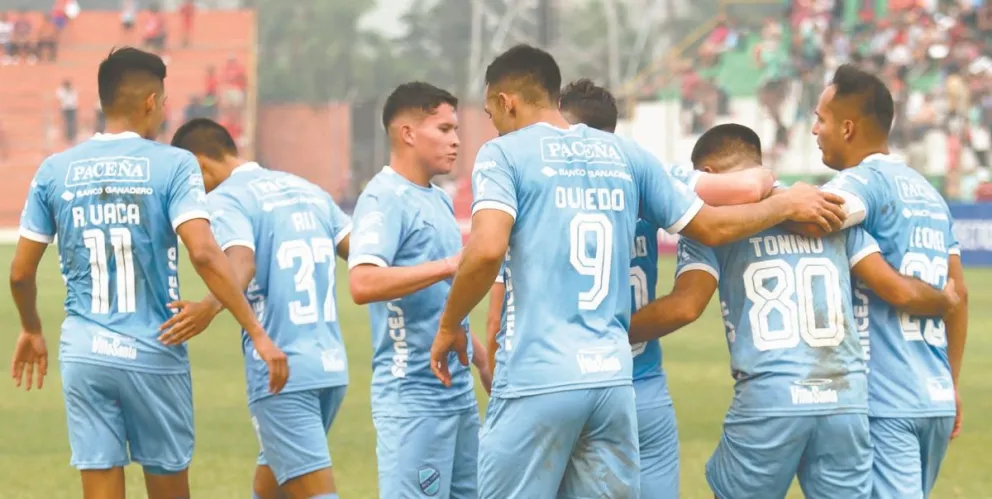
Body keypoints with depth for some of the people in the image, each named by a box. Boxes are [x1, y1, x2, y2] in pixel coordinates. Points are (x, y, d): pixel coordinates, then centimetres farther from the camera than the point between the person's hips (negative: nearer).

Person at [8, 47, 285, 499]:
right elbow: (203, 253, -18)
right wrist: (258, 334, -15)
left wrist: (31, 331, 27)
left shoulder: (55, 171, 4)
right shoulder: (173, 165, -6)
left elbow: (21, 272, 8)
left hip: (85, 354, 2)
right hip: (153, 354, -2)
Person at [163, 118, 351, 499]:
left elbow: (242, 262, -26)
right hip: (331, 365, 7)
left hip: (281, 373, -7)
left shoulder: (224, 199, -7)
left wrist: (211, 307, -43)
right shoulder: (306, 190, 14)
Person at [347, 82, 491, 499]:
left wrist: (482, 359, 26)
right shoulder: (384, 199, -12)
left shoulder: (438, 200, 16)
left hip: (458, 392, 9)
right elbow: (363, 284, -28)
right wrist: (451, 265, -29)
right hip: (413, 397, -9)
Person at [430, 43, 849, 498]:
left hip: (537, 377, -5)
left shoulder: (503, 153, 0)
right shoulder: (624, 155, 16)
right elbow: (712, 226, 22)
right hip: (614, 379, 5)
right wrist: (786, 204, 38)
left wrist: (449, 326, -2)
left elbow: (486, 250, -15)